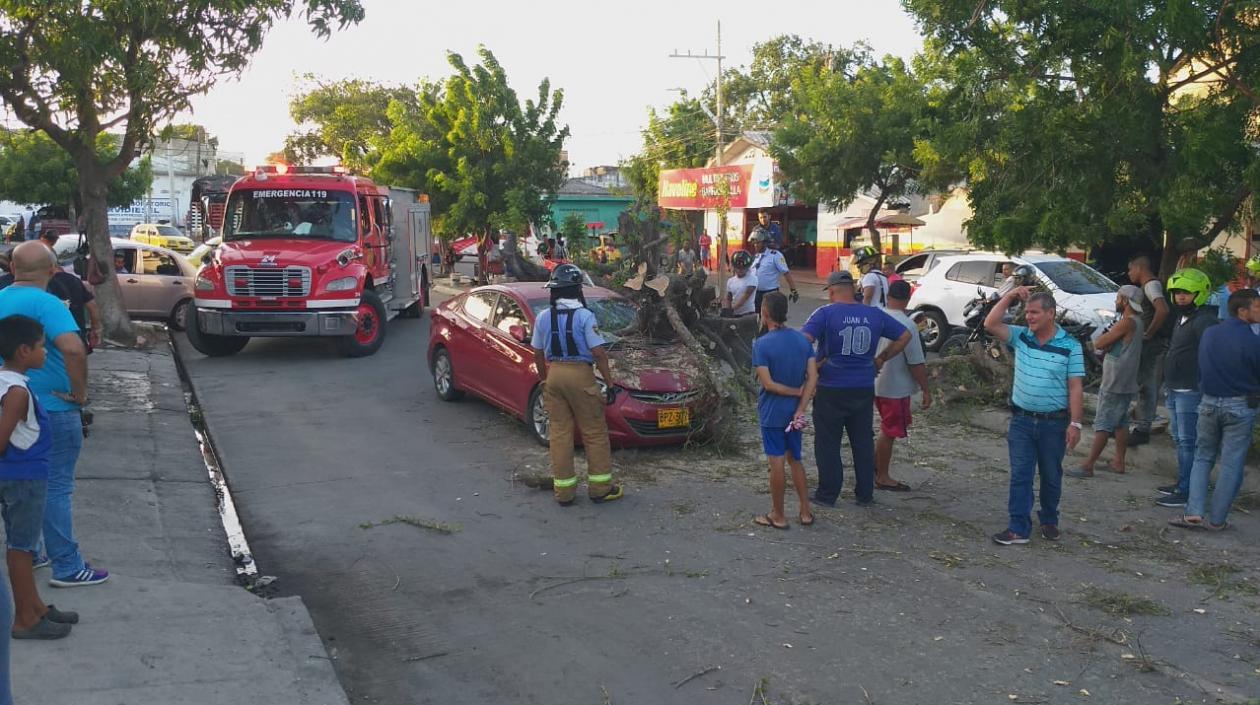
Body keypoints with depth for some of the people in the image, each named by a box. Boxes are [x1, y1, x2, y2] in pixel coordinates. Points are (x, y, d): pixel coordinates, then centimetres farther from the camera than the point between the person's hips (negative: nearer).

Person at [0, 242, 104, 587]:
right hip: (52, 408, -7)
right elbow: (73, 348, -34)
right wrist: (80, 391, -21)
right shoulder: (45, 303, -18)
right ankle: (67, 568, 3)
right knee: (56, 487, -2)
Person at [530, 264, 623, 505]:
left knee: (559, 432, 9)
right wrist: (609, 383, -7)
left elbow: (538, 354, 10)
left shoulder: (543, 318, 5)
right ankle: (600, 488, 10)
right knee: (594, 433, 5)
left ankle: (564, 491, 12)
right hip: (580, 376, -5)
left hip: (554, 374, 5)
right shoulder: (584, 316, -10)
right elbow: (598, 352, -12)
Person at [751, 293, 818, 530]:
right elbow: (813, 377, -6)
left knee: (777, 463, 2)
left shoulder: (762, 344, -15)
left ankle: (778, 516, 12)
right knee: (795, 460, 17)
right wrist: (800, 410, -11)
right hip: (794, 412, 5)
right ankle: (805, 512, 19)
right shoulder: (803, 340, 0)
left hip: (772, 413, -5)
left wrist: (797, 392, -10)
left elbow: (768, 383, -19)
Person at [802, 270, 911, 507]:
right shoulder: (874, 314, 3)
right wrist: (880, 359, 13)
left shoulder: (825, 314, -11)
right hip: (864, 389, 4)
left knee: (828, 443, 7)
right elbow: (904, 336, 11)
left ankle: (827, 494, 13)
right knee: (863, 442, 14)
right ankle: (865, 494, 21)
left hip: (831, 390, -4)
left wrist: (814, 364, -8)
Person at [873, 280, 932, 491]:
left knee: (886, 430, 22)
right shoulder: (907, 325, -21)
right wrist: (926, 390, -11)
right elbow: (916, 363, -20)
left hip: (876, 384, 7)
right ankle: (883, 477, 14)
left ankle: (875, 467, 29)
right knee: (889, 432, 4)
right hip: (896, 388, -7)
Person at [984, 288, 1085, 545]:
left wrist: (1075, 423, -12)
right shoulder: (1020, 337, 1)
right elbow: (990, 324, -7)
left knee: (1051, 476, 13)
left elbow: (1075, 387, -8)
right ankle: (1019, 528, 2)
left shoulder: (1070, 345, -8)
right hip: (1021, 420, 2)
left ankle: (1049, 521, 31)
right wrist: (1010, 296, -11)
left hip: (1054, 423, -2)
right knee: (1020, 475, 0)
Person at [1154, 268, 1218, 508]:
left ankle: (1186, 493, -6)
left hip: (1191, 391, -10)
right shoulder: (1182, 318, 17)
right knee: (1179, 440, 17)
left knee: (1187, 441, -8)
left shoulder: (1205, 320, -16)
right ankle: (1182, 483, 28)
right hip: (1175, 389, 10)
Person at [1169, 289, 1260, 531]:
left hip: (1209, 403, 5)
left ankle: (1194, 512, 2)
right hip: (1240, 406, -4)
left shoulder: (1209, 334, 2)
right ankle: (1216, 519, 8)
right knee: (1231, 464, 5)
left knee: (1203, 458, 14)